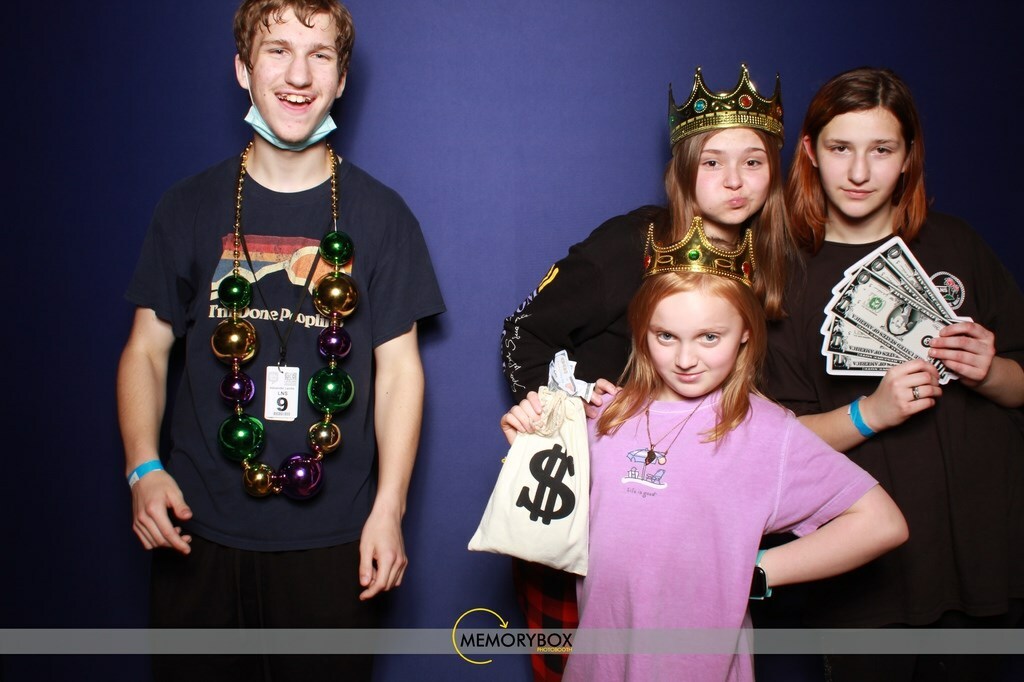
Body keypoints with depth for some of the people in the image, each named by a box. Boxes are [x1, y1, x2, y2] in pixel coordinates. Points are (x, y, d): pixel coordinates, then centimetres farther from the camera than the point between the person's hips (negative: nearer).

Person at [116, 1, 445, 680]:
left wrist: (389, 508, -7)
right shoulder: (191, 206, 3)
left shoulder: (379, 213, 0)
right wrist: (144, 467, -9)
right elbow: (147, 350, 6)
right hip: (197, 530, 1)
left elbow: (398, 367, 0)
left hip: (334, 543, -1)